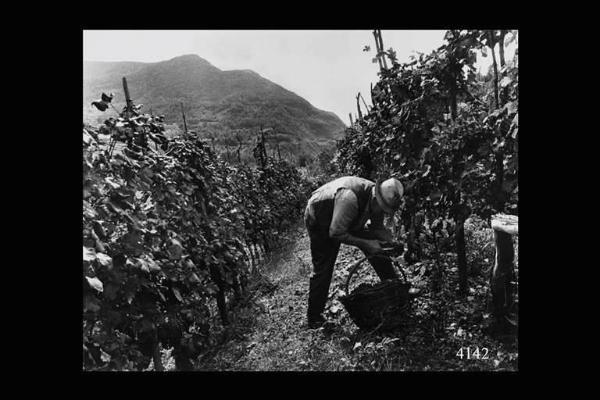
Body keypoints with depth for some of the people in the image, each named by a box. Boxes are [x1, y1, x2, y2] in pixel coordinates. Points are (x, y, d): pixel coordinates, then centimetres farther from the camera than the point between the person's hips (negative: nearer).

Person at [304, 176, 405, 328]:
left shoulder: (377, 198, -17)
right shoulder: (349, 197, -42)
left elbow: (377, 228, -1)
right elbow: (336, 233, -36)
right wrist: (366, 243, -32)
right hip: (319, 221, -7)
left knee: (378, 247, -1)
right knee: (322, 269, -7)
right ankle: (314, 319, 9)